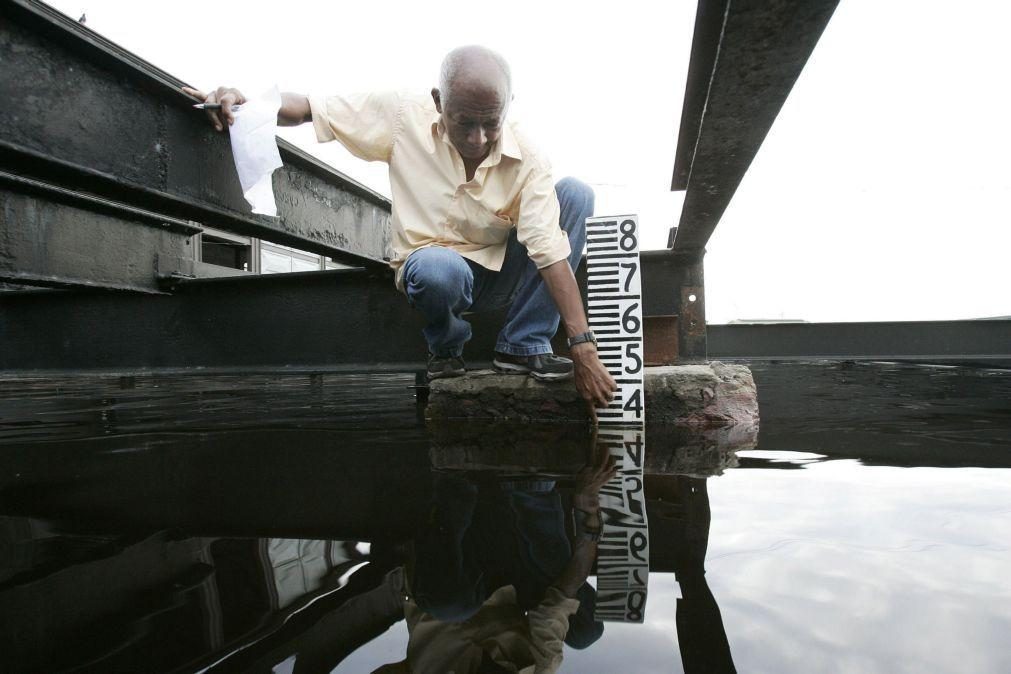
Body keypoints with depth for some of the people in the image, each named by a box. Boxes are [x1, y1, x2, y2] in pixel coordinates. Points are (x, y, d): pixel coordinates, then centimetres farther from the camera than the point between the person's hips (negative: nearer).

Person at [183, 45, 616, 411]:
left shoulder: (526, 161, -16)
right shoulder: (403, 116, -14)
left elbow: (551, 252, -24)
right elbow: (309, 108, -8)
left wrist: (584, 349, -29)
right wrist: (240, 100, -29)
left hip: (498, 277, 2)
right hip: (430, 269, -2)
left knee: (576, 193, -19)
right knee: (438, 267, -41)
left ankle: (524, 346, -15)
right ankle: (445, 349, -3)